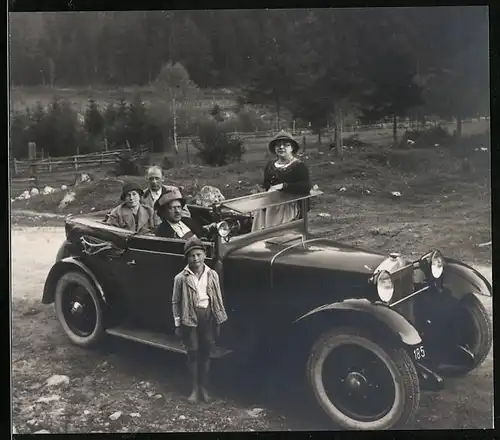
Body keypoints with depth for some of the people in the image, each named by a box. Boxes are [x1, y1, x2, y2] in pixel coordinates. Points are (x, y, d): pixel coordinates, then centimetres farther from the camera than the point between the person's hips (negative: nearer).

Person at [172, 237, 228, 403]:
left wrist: (218, 322, 6)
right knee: (193, 354, 7)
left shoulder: (212, 275, -3)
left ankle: (204, 387, 26)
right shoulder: (181, 278, -9)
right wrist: (178, 325, -2)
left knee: (205, 354, 11)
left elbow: (218, 299, 5)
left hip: (208, 317, 2)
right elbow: (176, 302, -2)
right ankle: (195, 388, 23)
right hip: (190, 318, -2)